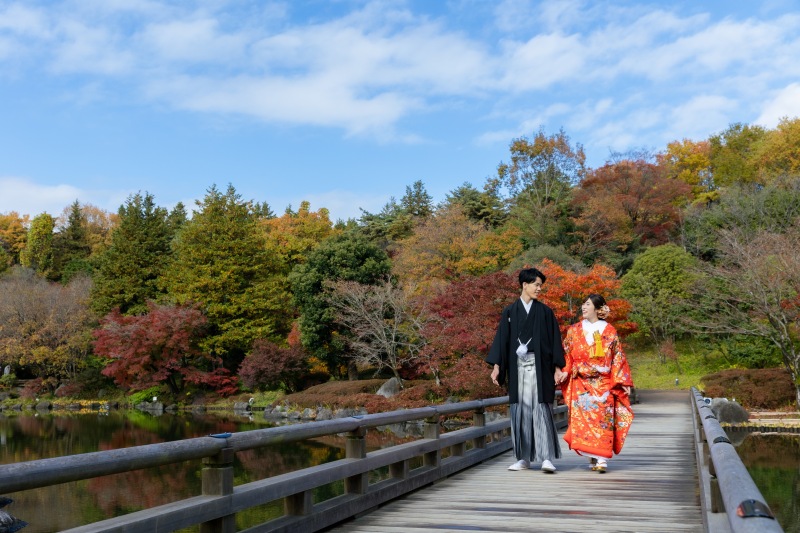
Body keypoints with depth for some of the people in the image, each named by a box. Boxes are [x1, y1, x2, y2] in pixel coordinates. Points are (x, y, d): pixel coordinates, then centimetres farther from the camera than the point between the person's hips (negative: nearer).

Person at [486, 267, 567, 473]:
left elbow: (554, 340, 4)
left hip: (539, 366, -2)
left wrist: (557, 367, -3)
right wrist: (496, 366, -1)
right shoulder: (510, 312, 9)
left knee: (540, 409, -8)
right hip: (517, 367, 2)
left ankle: (546, 458, -8)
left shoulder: (545, 312, 6)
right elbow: (502, 339, 7)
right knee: (520, 410, 4)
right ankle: (524, 458, 11)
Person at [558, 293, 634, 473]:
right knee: (582, 418, -5)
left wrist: (623, 382, 0)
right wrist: (565, 371, -8)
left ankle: (602, 459, -6)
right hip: (581, 383, 2)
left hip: (603, 383, -1)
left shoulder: (609, 332, 5)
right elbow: (567, 356, 9)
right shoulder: (574, 330, 10)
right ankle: (592, 457, 4)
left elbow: (618, 358, 5)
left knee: (603, 418, -7)